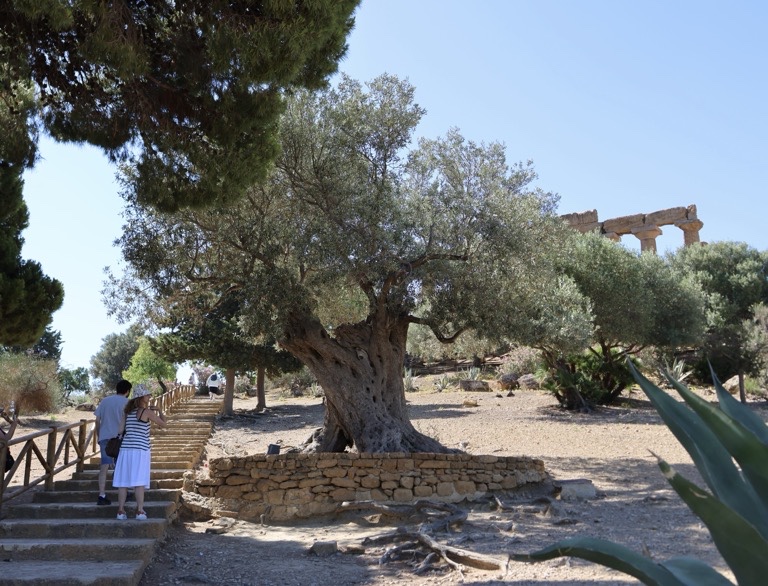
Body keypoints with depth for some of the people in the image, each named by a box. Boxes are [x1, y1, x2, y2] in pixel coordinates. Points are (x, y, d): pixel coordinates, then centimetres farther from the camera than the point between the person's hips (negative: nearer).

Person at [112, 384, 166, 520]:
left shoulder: (129, 412, 10)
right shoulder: (148, 412, -6)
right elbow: (163, 424, 0)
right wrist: (160, 412, 18)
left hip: (126, 449, 5)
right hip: (140, 450, -5)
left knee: (123, 481, 5)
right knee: (139, 481, -3)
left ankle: (121, 511, 7)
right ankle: (140, 511, -2)